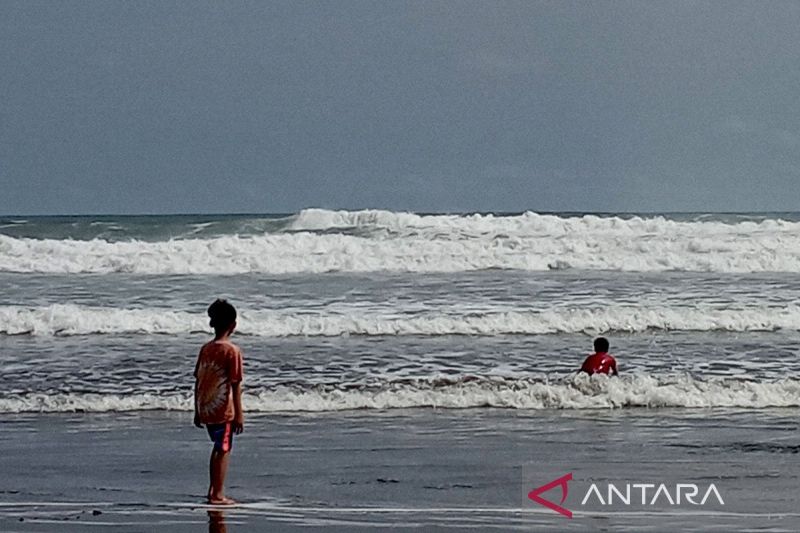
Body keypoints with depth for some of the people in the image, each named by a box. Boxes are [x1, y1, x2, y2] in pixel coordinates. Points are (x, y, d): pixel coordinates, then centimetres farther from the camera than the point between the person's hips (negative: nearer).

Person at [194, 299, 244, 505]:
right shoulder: (232, 351, -14)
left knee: (218, 447, 21)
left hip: (205, 409, 7)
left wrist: (197, 411, 17)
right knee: (223, 450, 2)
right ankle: (217, 495, 3)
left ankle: (213, 489, 26)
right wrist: (239, 414, -10)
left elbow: (197, 381, 9)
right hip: (223, 410, -7)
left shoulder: (205, 349, 5)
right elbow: (235, 385, -15)